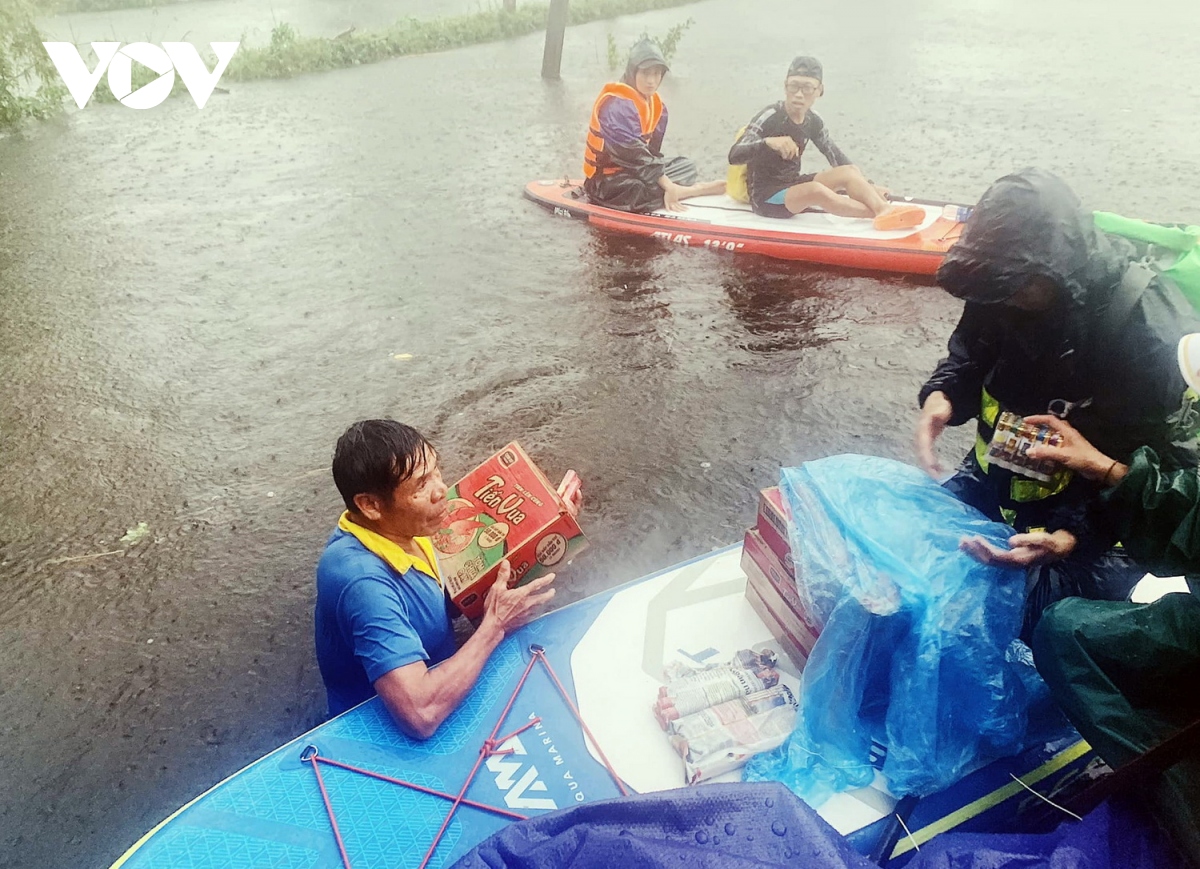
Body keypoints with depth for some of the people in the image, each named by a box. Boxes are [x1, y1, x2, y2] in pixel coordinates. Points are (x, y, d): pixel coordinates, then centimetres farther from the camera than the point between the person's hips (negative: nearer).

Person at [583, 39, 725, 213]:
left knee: (686, 166, 10)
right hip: (606, 183, -10)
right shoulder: (618, 105, -21)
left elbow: (651, 150, 10)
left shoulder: (656, 105, 8)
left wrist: (661, 177, -6)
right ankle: (697, 190, -10)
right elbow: (632, 153, -27)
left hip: (633, 173, 10)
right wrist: (668, 186, -28)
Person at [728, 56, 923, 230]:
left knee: (850, 171, -11)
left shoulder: (813, 122, 2)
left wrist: (867, 184, 5)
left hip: (792, 186, 7)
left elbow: (837, 157, 12)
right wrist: (767, 142, -46)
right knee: (816, 190, -33)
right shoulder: (770, 117, -17)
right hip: (765, 197, -7)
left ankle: (885, 210, -30)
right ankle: (882, 212, -27)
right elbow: (734, 156, -29)